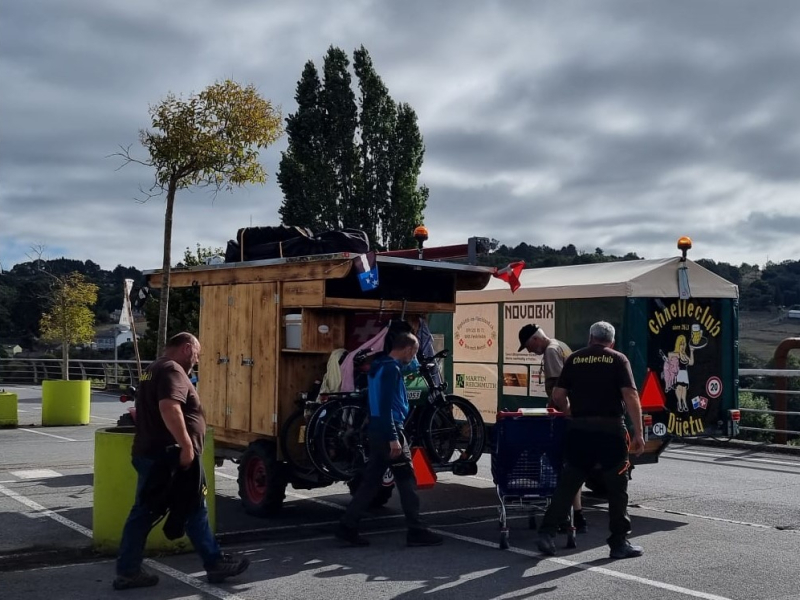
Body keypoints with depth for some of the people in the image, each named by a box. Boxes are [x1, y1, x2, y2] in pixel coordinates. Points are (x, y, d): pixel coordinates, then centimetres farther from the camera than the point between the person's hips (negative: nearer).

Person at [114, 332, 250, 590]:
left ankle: (127, 571, 11)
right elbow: (169, 408, -30)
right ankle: (215, 564, 12)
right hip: (171, 456, -10)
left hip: (149, 453, 10)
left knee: (142, 512, 9)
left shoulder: (153, 370, 19)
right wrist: (186, 446, -29)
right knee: (195, 512, 1)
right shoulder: (173, 370, -14)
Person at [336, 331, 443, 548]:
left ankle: (347, 528, 10)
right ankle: (416, 531, 4)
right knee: (407, 480, -2)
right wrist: (393, 438, -23)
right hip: (388, 431, -10)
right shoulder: (391, 369, -15)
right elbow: (386, 406, -23)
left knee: (371, 481, 10)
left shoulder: (380, 365, 15)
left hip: (377, 431, 10)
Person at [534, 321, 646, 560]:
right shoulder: (618, 359, 1)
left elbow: (558, 396, 7)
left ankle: (547, 533, 8)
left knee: (567, 483, 10)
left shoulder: (573, 359, 9)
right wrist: (638, 434, -7)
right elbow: (630, 396, -8)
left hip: (579, 430, 3)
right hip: (610, 430, -3)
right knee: (617, 488, 8)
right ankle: (619, 543, 14)